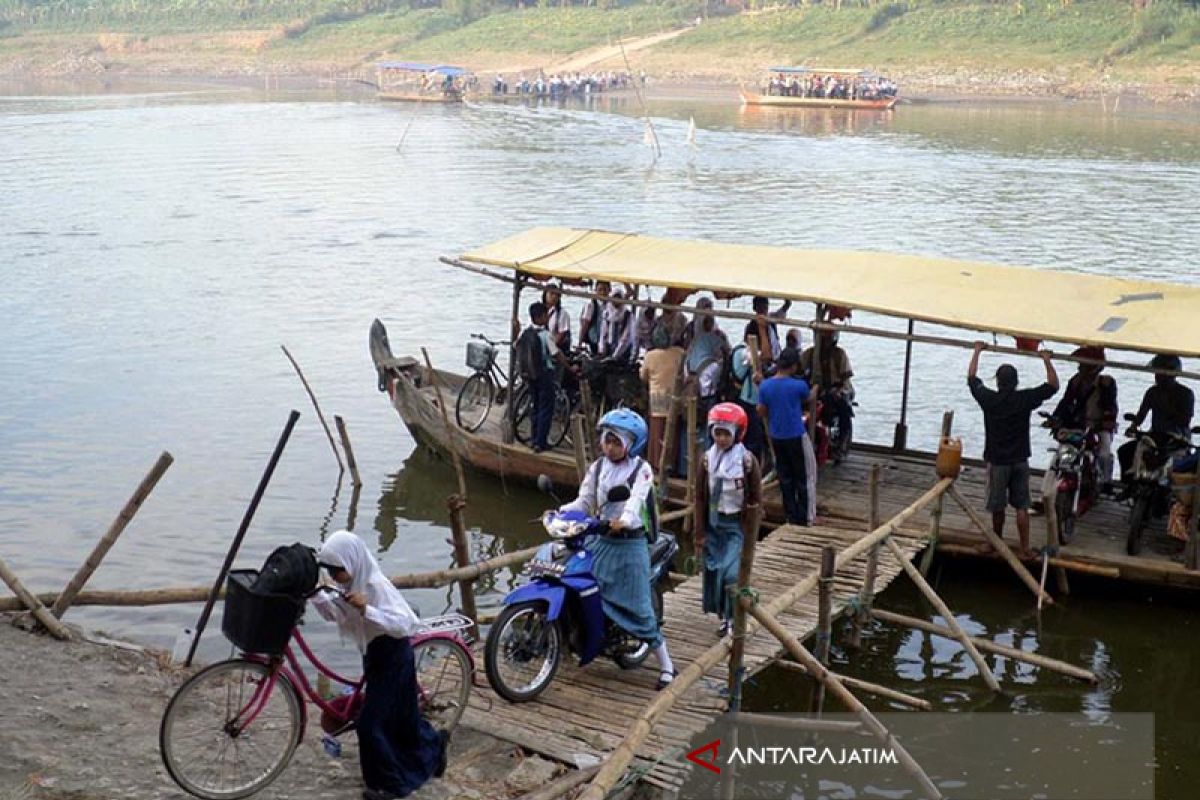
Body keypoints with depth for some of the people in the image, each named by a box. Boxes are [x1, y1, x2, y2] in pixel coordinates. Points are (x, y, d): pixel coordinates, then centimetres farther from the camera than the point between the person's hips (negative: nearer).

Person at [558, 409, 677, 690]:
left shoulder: (641, 469, -6)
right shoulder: (597, 467, 10)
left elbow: (637, 501, -23)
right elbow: (584, 501, 4)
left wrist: (625, 520, -44)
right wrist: (560, 512, -15)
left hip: (630, 543, -5)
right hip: (600, 541, 5)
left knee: (638, 608, -5)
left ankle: (666, 666, 7)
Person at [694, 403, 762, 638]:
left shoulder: (747, 460, -10)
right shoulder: (708, 459, 0)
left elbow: (755, 500, -5)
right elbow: (700, 499, 4)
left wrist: (751, 534, -7)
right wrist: (700, 535, 1)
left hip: (736, 524, -4)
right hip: (713, 523, 4)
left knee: (731, 572, -14)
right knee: (712, 570, 8)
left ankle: (733, 618, 2)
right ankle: (722, 614, 26)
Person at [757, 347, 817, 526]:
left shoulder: (764, 386, -5)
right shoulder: (799, 385, -15)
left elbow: (761, 412, 4)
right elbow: (807, 401, 8)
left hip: (776, 437, 4)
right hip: (797, 437, -4)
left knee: (785, 478, 14)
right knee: (804, 478, 7)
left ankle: (791, 516, 20)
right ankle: (806, 518, 10)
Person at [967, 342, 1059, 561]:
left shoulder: (989, 399, -11)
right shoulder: (1025, 399, -9)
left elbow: (971, 378, 5)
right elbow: (1053, 385, 3)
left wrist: (977, 351, 16)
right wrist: (1047, 360, 12)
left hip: (997, 460, -1)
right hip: (1020, 460, 1)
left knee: (997, 506, 11)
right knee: (1021, 506, 5)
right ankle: (1025, 549, 6)